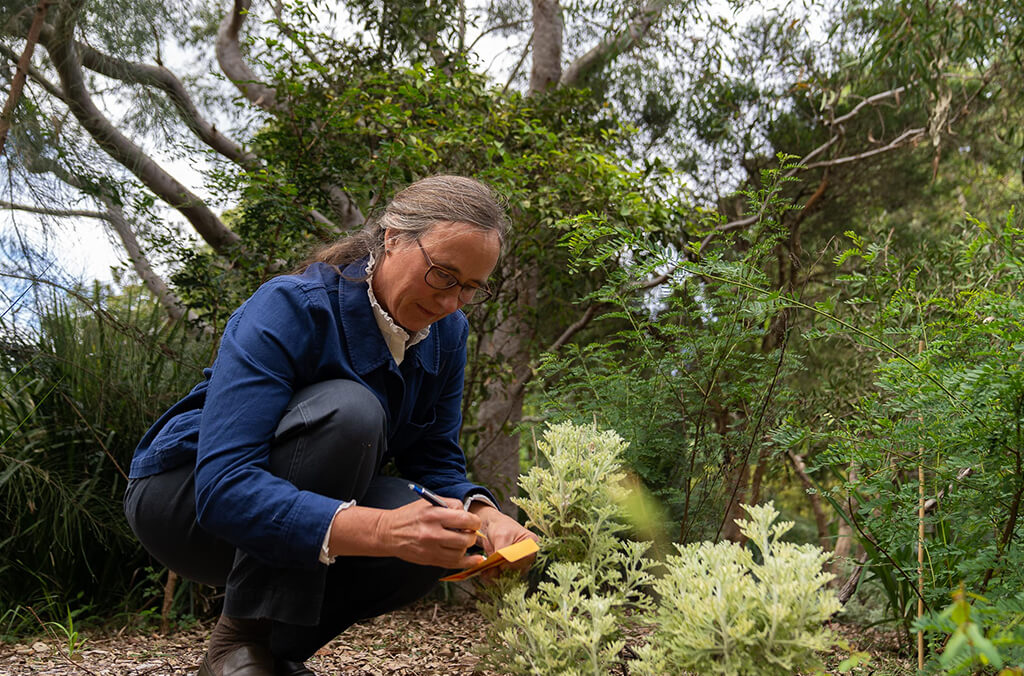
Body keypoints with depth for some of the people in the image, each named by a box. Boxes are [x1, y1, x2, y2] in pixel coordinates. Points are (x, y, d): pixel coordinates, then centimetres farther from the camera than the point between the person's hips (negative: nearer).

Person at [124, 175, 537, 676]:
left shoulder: (447, 334, -7)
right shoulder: (289, 308, -28)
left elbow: (436, 461, -3)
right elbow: (223, 487, -38)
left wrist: (483, 515, -26)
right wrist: (379, 530, -50)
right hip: (185, 498, -5)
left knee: (439, 540, -24)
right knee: (348, 412, -33)